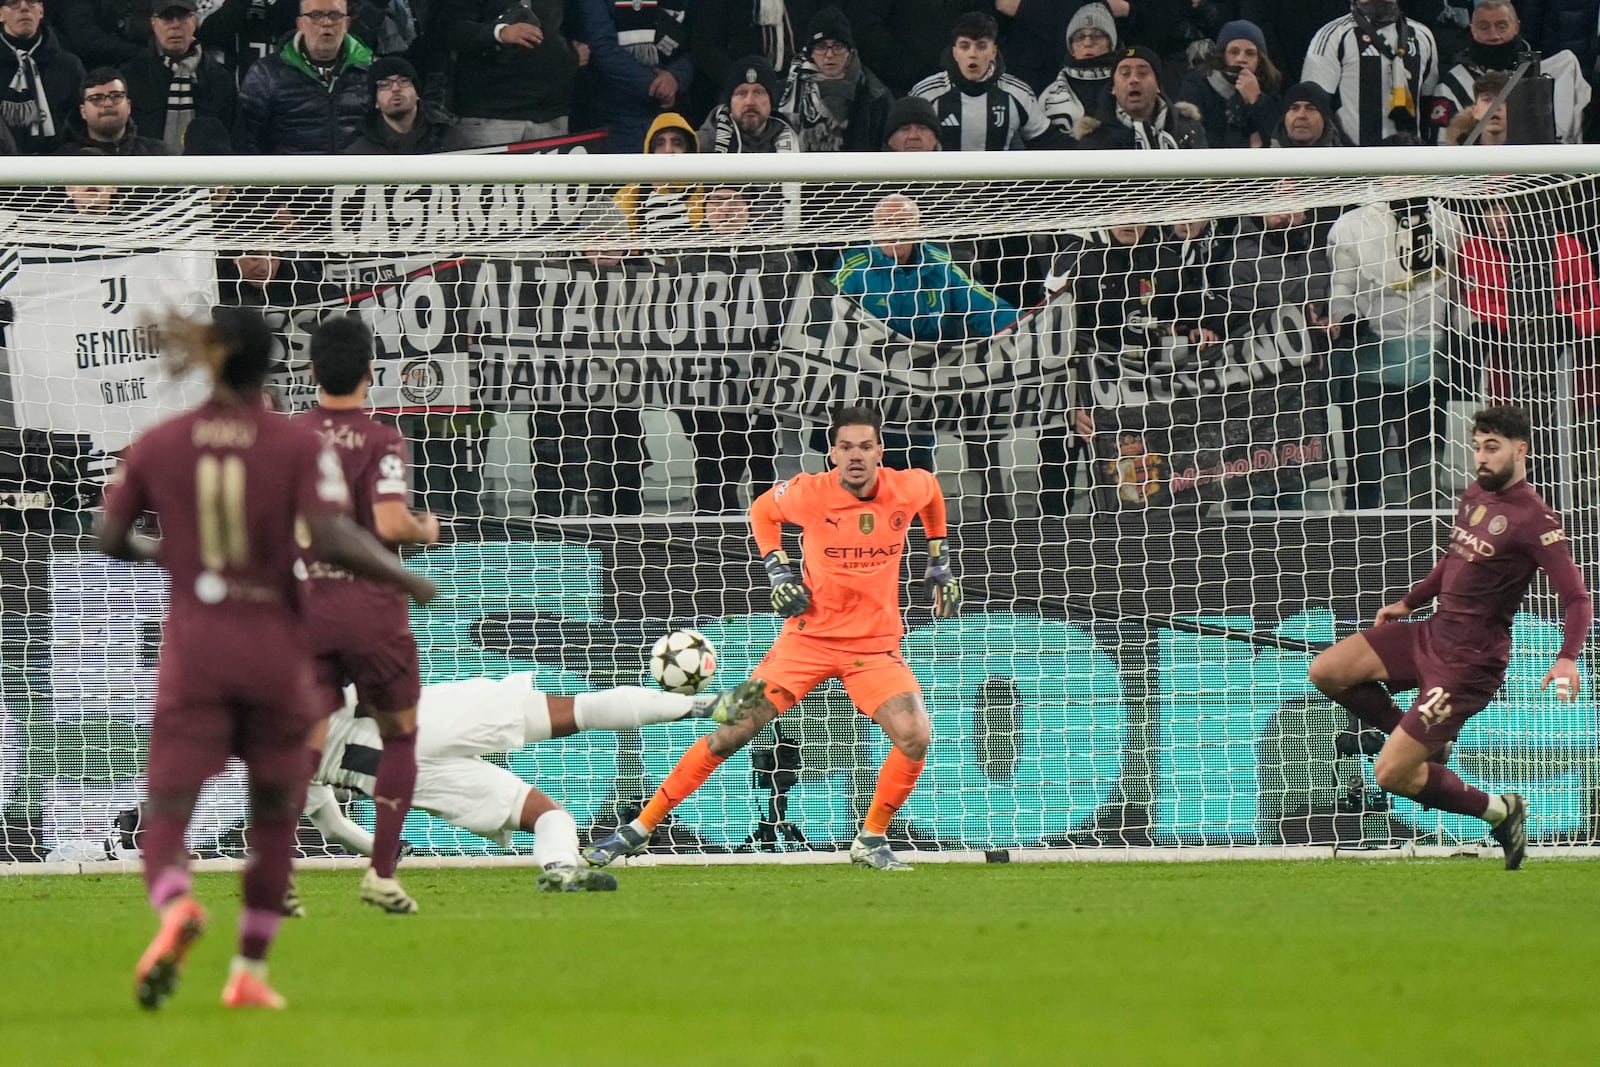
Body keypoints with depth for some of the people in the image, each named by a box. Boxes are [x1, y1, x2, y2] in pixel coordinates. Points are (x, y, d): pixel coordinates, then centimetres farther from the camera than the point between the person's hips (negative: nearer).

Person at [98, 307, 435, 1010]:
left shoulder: (158, 444, 0)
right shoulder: (298, 446, -6)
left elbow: (109, 539, 4)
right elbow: (332, 539, -17)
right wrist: (405, 579, -2)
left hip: (193, 645, 0)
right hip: (275, 646, 0)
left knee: (166, 813, -2)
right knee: (273, 814, 18)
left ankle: (175, 908, -36)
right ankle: (249, 972, 19)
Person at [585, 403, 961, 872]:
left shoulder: (907, 488, -9)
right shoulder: (809, 494, -14)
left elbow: (932, 489, 17)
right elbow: (761, 510, 8)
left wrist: (940, 563, 16)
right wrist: (778, 569, -4)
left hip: (875, 646, 1)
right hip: (809, 636, -1)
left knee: (914, 737, -21)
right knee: (732, 732, -6)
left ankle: (871, 841, 2)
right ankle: (639, 829, 4)